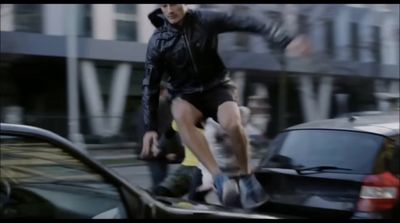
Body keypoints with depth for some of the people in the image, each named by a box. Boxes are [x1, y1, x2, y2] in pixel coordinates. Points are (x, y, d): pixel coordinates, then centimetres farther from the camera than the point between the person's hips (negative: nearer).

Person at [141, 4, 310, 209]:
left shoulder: (205, 21, -10)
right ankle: (218, 177, -42)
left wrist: (285, 41, -25)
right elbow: (150, 85, -3)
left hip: (216, 88, 0)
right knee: (180, 115, -37)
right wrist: (150, 127, -8)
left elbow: (249, 23, -14)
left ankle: (246, 176, -5)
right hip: (186, 95, 0)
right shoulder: (157, 42, -8)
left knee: (232, 124, -32)